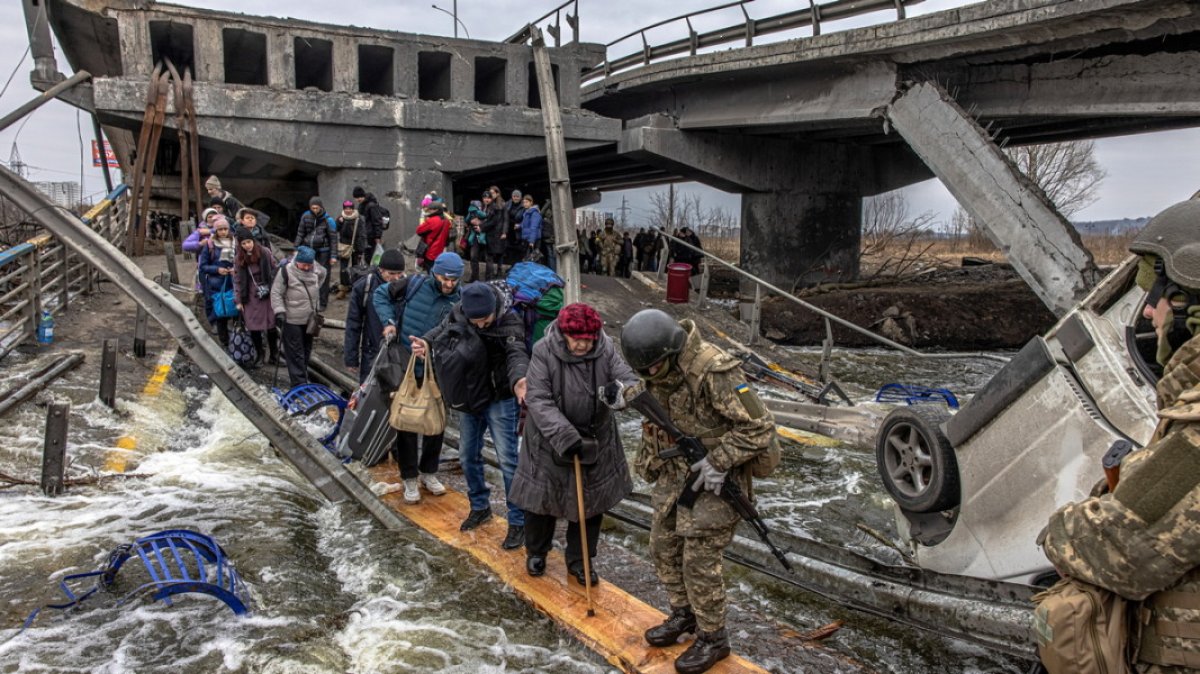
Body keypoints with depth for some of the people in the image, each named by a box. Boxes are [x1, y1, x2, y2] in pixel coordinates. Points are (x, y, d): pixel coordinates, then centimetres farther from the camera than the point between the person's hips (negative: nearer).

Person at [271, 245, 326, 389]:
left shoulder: (316, 269, -3)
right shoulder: (286, 271, -17)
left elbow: (323, 274, 22)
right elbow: (276, 293, -13)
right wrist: (279, 311, -20)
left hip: (310, 319, 6)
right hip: (292, 320, -6)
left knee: (306, 350, 18)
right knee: (295, 353, -3)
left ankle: (302, 376, 34)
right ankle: (299, 383, 0)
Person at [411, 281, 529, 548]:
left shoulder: (510, 323, -23)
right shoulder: (459, 313, -9)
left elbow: (516, 354, -36)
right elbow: (443, 330, 3)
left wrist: (518, 380, -58)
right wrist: (426, 342, -21)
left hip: (499, 399, -5)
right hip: (468, 397, 6)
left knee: (507, 459, -6)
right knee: (468, 456, 16)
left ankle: (518, 522, 6)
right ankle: (480, 506, 38)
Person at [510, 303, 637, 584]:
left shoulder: (606, 349, -13)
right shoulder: (543, 352, -20)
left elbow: (629, 379, -16)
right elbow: (538, 400, -23)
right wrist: (565, 436, -33)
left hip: (594, 440, 2)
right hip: (549, 441, -2)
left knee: (590, 502, 12)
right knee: (542, 497, 13)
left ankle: (579, 560, 32)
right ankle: (536, 552, 40)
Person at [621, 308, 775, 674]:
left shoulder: (713, 371, -29)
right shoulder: (659, 365, -4)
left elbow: (760, 427, -24)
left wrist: (719, 462, -24)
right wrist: (650, 462, 15)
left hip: (712, 477, -8)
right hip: (676, 472, 8)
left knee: (699, 560, -1)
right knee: (664, 547, 16)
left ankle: (713, 638, 19)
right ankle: (683, 615, 36)